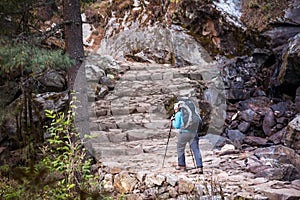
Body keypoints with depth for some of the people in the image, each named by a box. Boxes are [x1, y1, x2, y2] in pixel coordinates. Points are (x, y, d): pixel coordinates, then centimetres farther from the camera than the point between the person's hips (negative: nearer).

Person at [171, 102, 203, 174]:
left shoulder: (178, 114, 3)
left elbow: (177, 126, -3)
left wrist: (173, 121, 16)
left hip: (184, 132, -4)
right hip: (193, 132, 4)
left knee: (180, 149, 16)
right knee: (196, 149, -1)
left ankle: (182, 165, 22)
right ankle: (200, 167, -12)